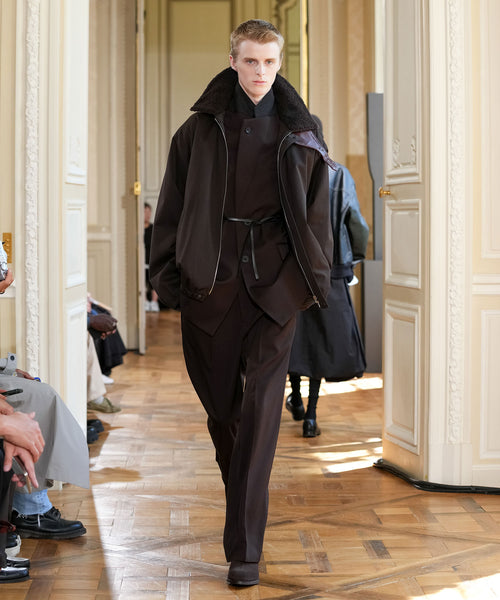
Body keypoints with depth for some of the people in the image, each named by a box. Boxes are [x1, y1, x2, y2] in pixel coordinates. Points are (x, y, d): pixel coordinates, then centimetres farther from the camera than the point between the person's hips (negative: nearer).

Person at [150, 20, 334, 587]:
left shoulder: (299, 133, 7)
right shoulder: (200, 129, 6)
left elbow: (316, 210, 10)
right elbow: (171, 206, 9)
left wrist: (314, 279, 4)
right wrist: (167, 275, 4)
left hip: (274, 284, -1)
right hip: (208, 284, 1)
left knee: (261, 408, -9)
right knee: (219, 402, 11)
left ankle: (244, 548, -9)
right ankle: (241, 495, 38)